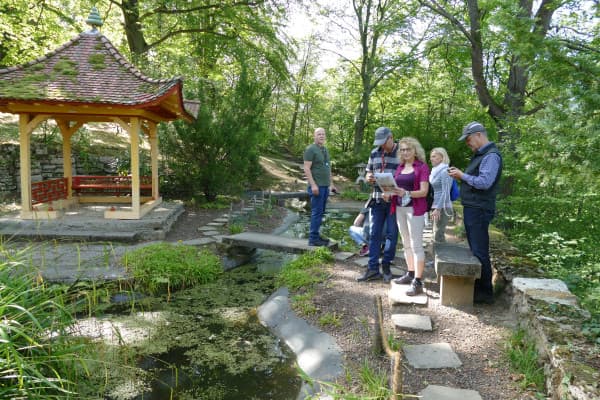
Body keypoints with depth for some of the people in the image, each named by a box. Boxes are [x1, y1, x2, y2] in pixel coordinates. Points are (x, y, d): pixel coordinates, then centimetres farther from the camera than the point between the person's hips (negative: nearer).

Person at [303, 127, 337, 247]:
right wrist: (313, 185, -20)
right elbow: (306, 168, -13)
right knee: (317, 212, -8)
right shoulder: (310, 149, -7)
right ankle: (313, 239, -2)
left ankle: (316, 235, 18)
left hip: (325, 186, 8)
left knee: (320, 212, 10)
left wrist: (331, 184, 21)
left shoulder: (325, 149, 19)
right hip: (317, 186, -8)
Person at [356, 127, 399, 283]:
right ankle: (373, 268, 11)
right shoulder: (374, 153, 8)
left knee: (392, 234, 6)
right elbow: (369, 173, 17)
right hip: (377, 200, 4)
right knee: (374, 234, 5)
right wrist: (369, 178, -8)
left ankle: (386, 265, 20)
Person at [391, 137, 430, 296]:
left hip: (415, 209, -7)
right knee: (406, 243, 13)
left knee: (416, 244, -6)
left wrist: (406, 193, -27)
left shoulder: (422, 167, -6)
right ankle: (410, 273, 24)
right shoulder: (400, 167, 12)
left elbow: (424, 191, -13)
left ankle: (418, 282, -3)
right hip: (399, 208, 7)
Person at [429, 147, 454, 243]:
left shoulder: (444, 171, -10)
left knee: (438, 237, -8)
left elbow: (445, 192, -16)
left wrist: (438, 209, -20)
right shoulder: (435, 171, 15)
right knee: (438, 236, 12)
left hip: (442, 207, -9)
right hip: (436, 206, 9)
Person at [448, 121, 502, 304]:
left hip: (479, 211, -10)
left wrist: (462, 175, -14)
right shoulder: (479, 154, 18)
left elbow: (484, 182, -22)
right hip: (471, 209, 10)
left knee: (480, 252, -6)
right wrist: (460, 175, 7)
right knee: (474, 249, 13)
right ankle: (477, 286, 22)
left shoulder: (491, 156, -13)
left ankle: (485, 292, 3)